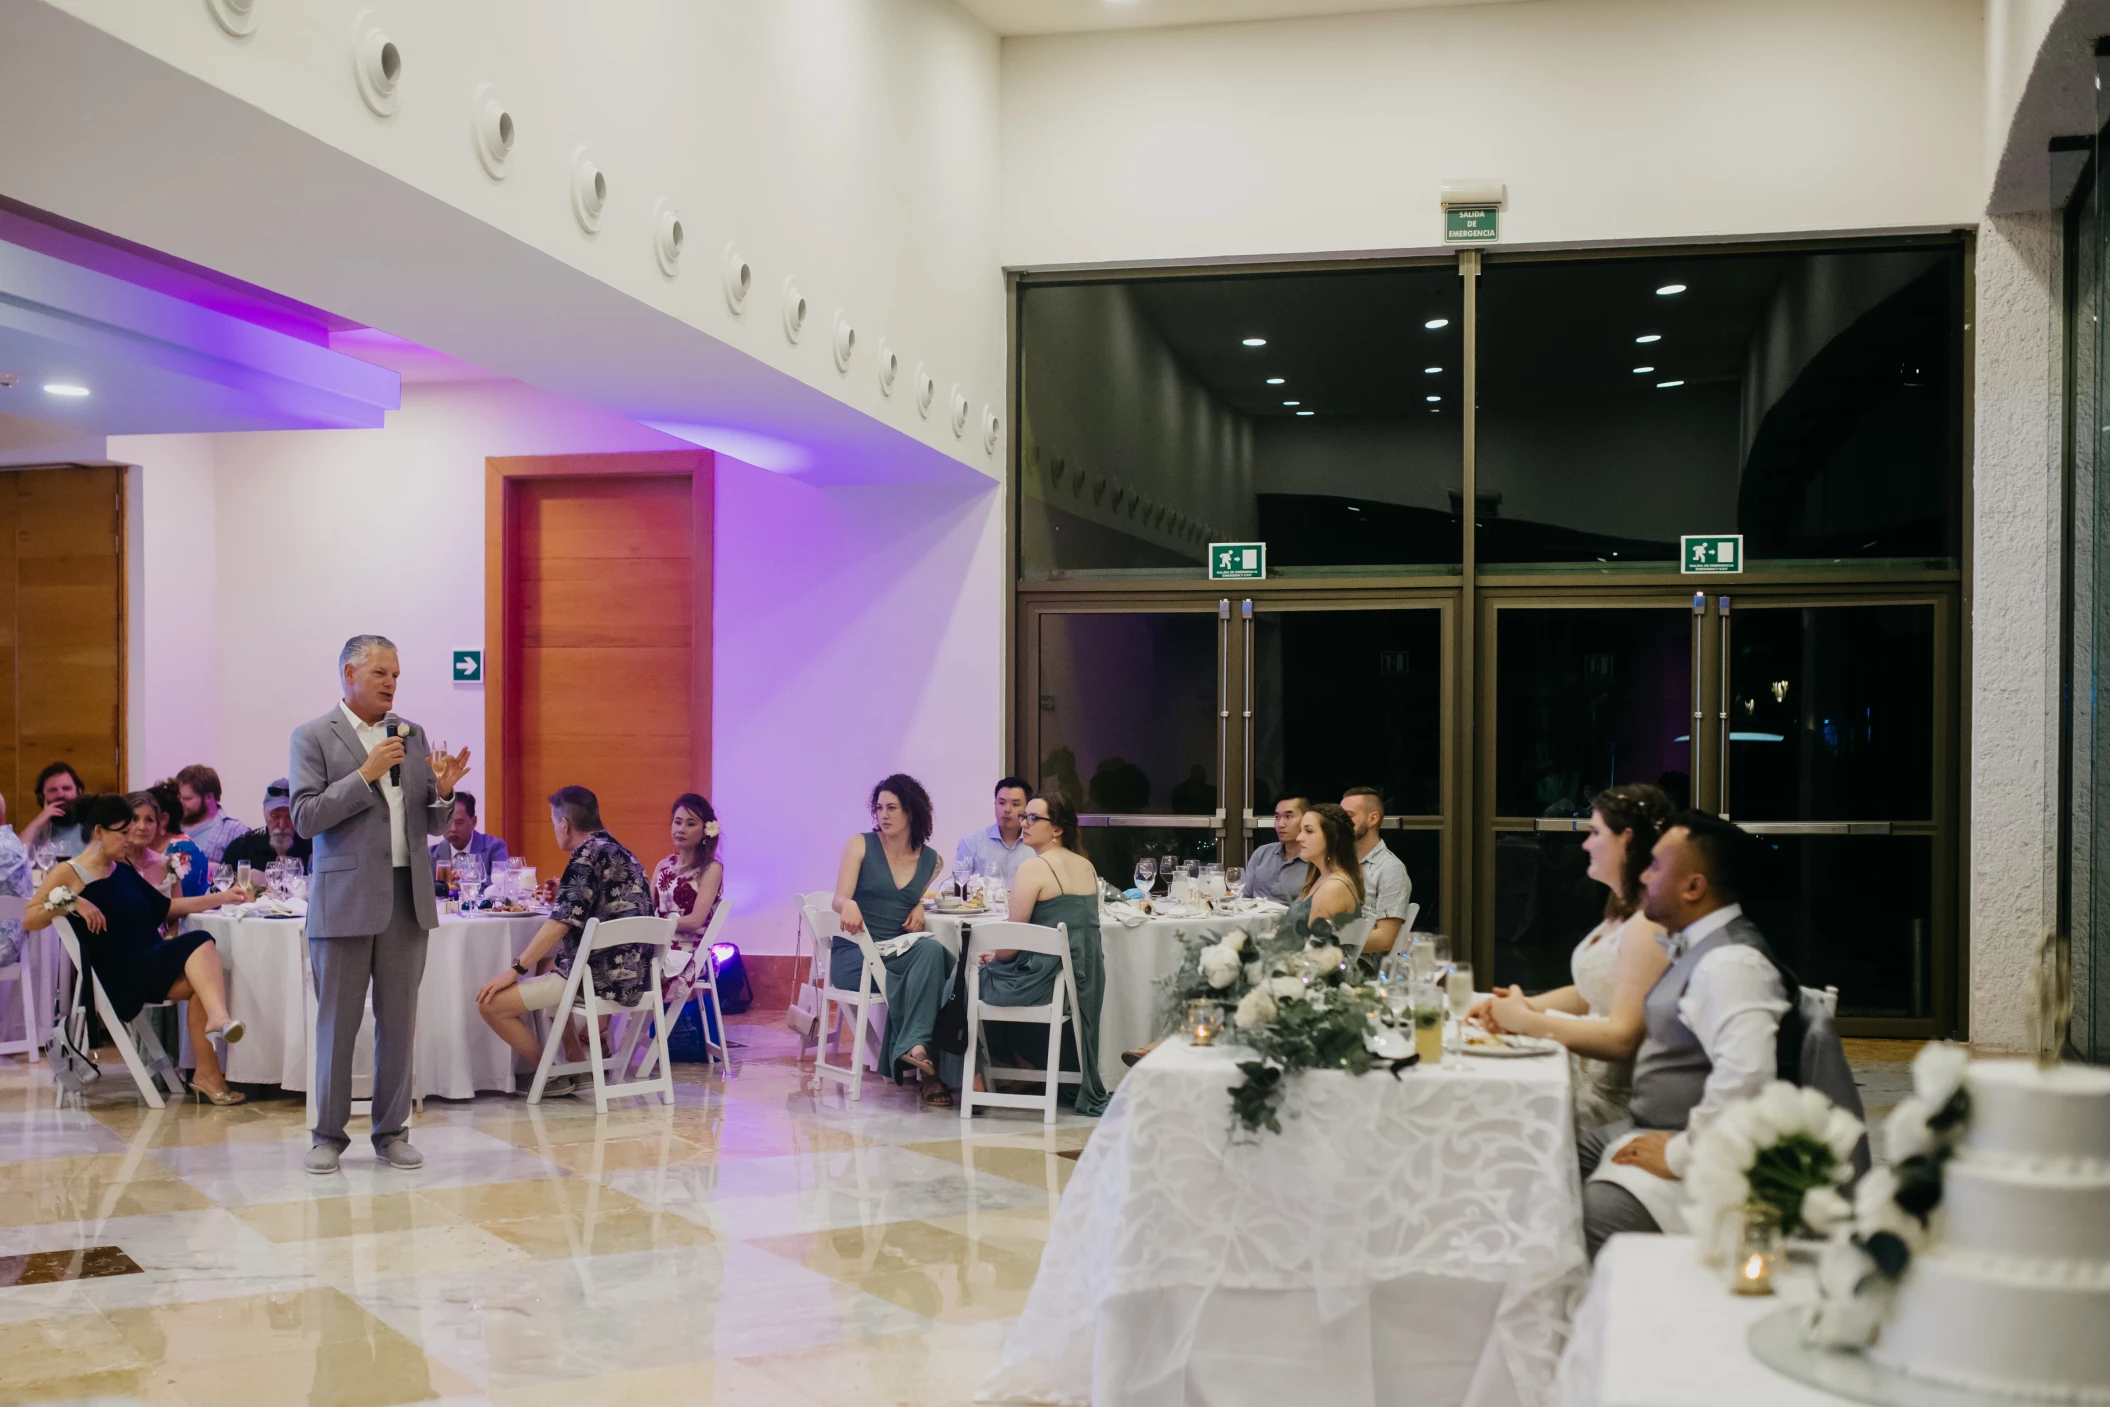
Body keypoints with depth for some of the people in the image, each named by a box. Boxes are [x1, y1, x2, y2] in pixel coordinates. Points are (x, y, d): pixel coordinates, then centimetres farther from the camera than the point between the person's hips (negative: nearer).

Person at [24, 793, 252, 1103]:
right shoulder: (68, 873, 2)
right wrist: (72, 903, -19)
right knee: (198, 943, -30)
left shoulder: (123, 870, 21)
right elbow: (27, 919, -5)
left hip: (151, 967, 6)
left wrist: (222, 898, 18)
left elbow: (167, 906, 25)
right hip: (118, 978, -6)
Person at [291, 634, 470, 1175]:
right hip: (346, 897, -4)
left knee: (399, 1021, 7)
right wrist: (365, 774, -16)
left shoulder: (412, 736, 13)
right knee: (337, 1022, 3)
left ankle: (391, 1131, 16)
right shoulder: (313, 737, 0)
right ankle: (328, 1135, 13)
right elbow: (306, 818, -9)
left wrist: (442, 790, -8)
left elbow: (433, 825, 13)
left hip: (407, 896, 4)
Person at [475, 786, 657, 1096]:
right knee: (544, 974, 37)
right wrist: (562, 897, 31)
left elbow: (561, 923, -19)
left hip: (602, 978, -10)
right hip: (632, 977, 10)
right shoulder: (620, 852, 16)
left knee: (491, 1003, -10)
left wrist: (516, 969, -16)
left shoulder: (588, 854, -12)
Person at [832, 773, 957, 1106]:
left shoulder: (930, 860, 11)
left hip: (900, 952, 3)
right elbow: (838, 900, -7)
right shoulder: (861, 844, 2)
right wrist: (849, 905, -32)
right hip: (854, 953, -3)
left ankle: (913, 1048, -38)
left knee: (932, 950, -32)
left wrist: (921, 907, 3)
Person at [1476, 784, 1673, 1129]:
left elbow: (1623, 1038, -23)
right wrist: (1523, 1006, 5)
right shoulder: (1622, 914, 16)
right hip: (1584, 1069, 10)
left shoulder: (1648, 928, -18)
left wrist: (1527, 1020, -17)